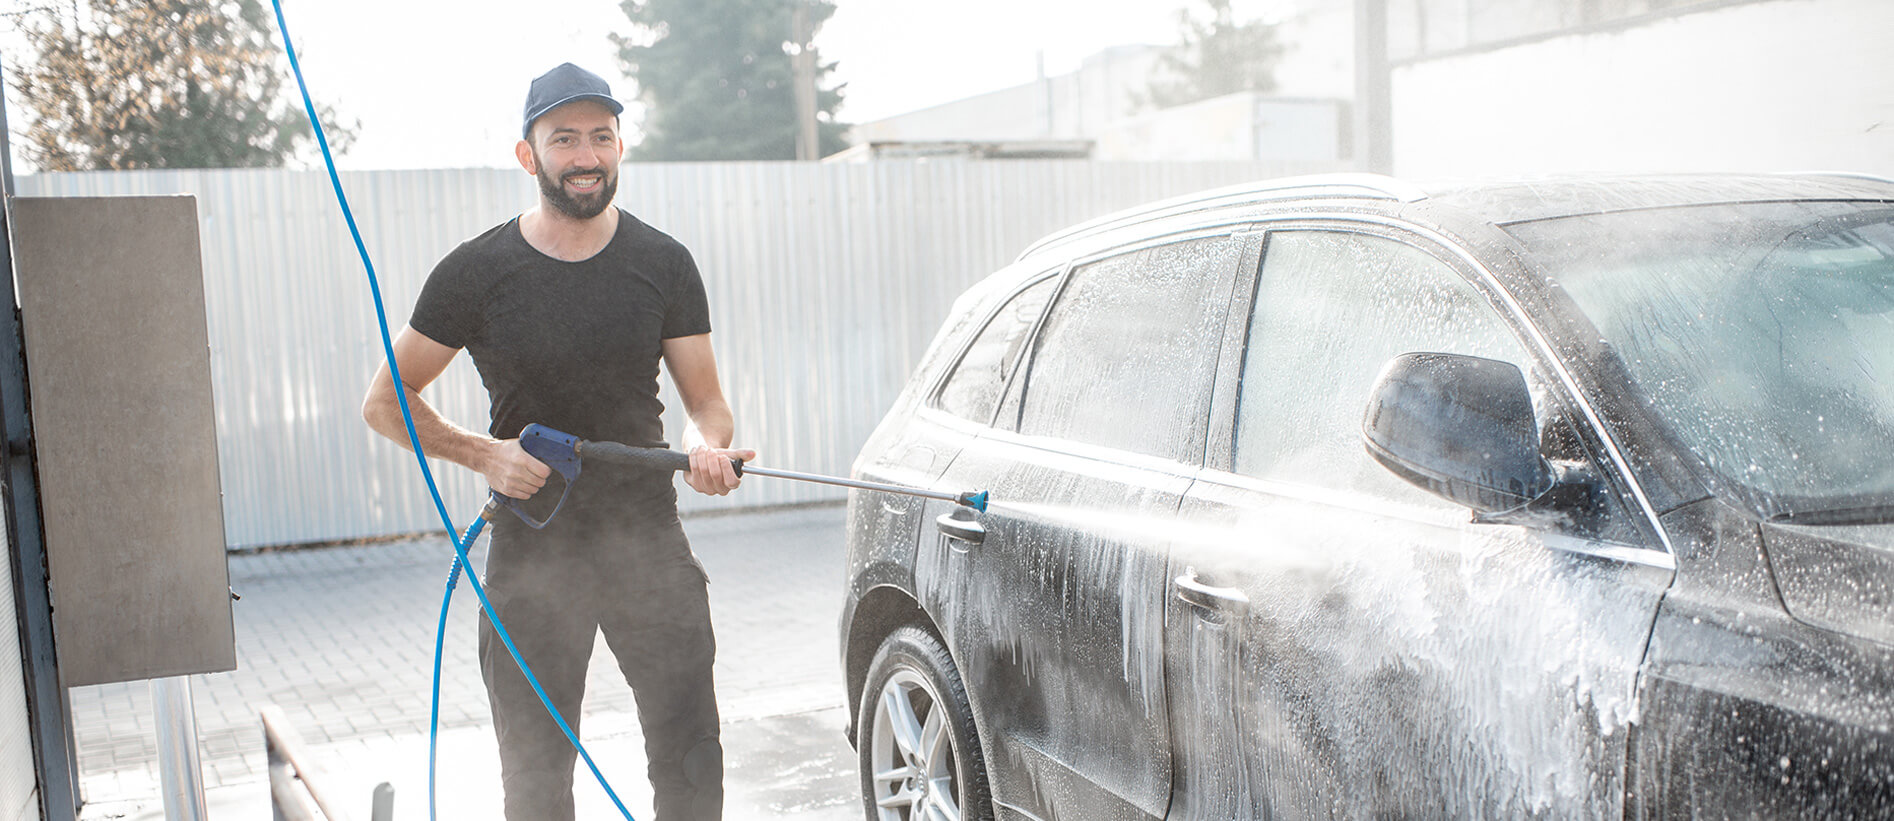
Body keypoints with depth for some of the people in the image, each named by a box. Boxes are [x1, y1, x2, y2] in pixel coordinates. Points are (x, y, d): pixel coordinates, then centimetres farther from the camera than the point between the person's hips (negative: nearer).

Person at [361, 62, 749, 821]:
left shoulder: (663, 264, 3)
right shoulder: (476, 272, -2)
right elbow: (386, 402, 4)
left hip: (648, 537, 1)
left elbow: (707, 401, 6)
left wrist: (708, 447, -17)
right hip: (531, 550, -1)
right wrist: (481, 454, -12)